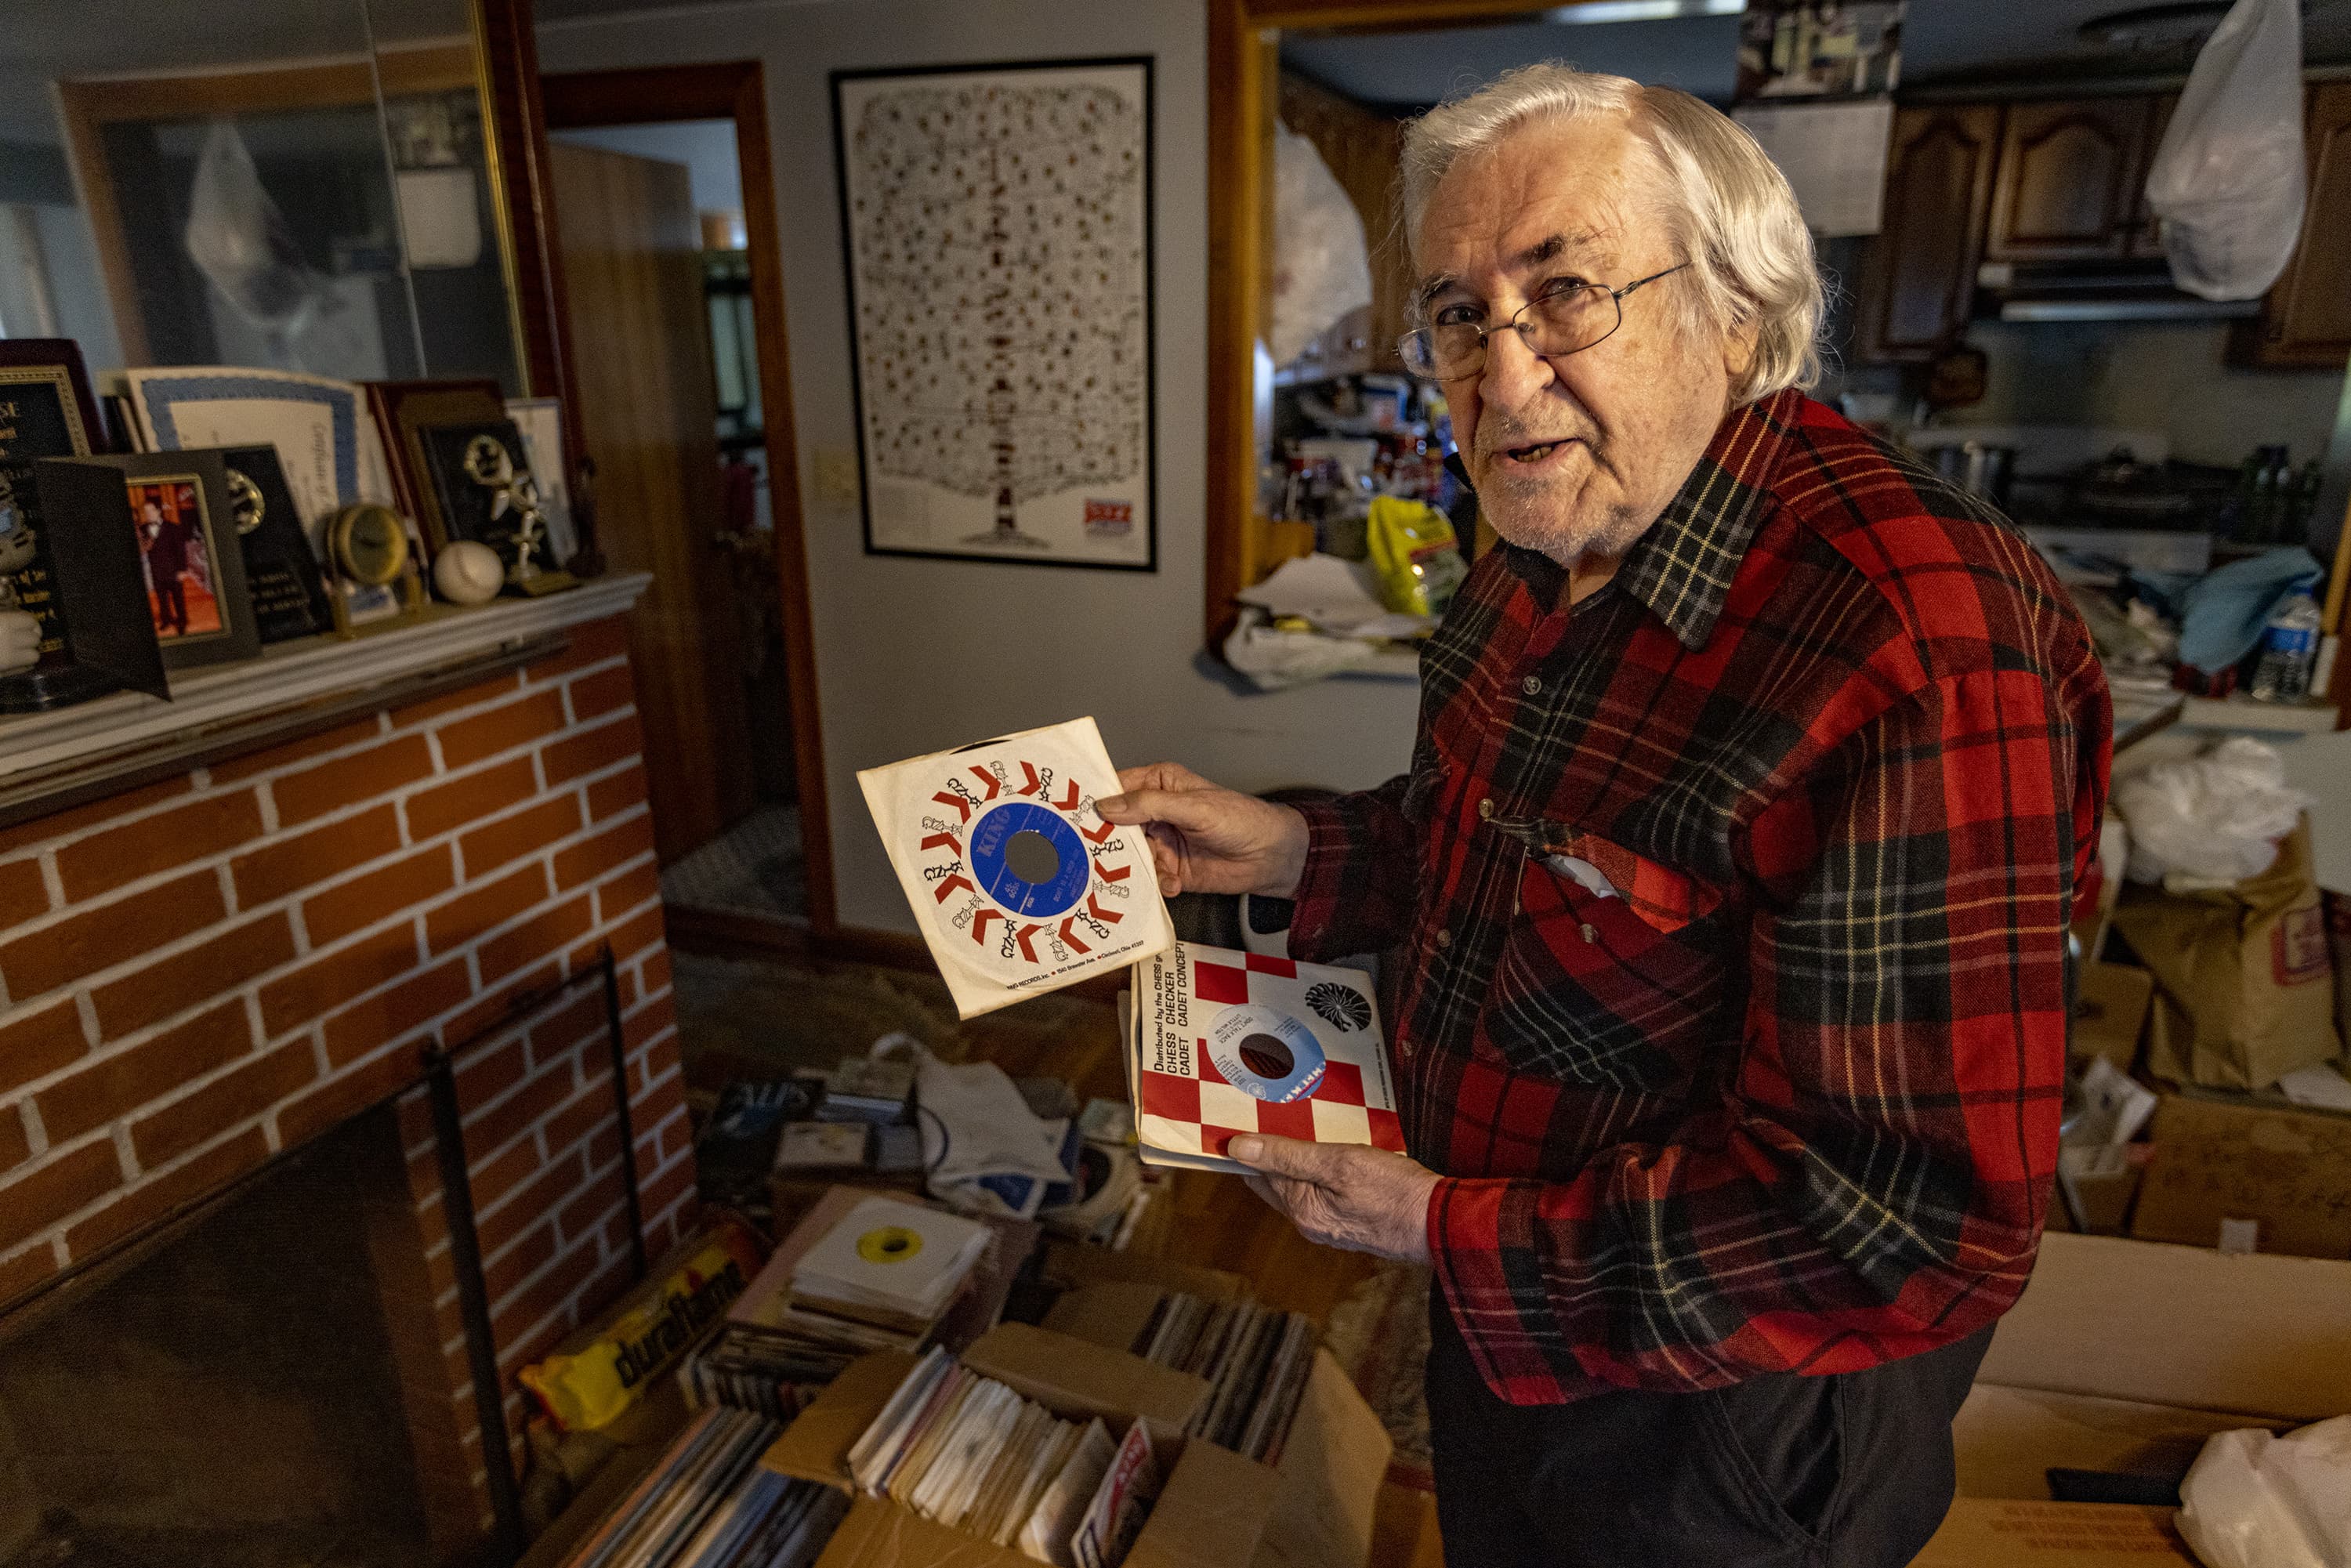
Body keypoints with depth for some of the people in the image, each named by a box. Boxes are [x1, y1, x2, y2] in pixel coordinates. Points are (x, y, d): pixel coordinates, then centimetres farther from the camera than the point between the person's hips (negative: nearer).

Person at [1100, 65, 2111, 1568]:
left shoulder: (1915, 654, -35)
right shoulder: (1549, 554, -5)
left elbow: (1914, 1227, -32)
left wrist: (1451, 1231, -26)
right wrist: (1292, 851, -4)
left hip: (1711, 1418, -7)